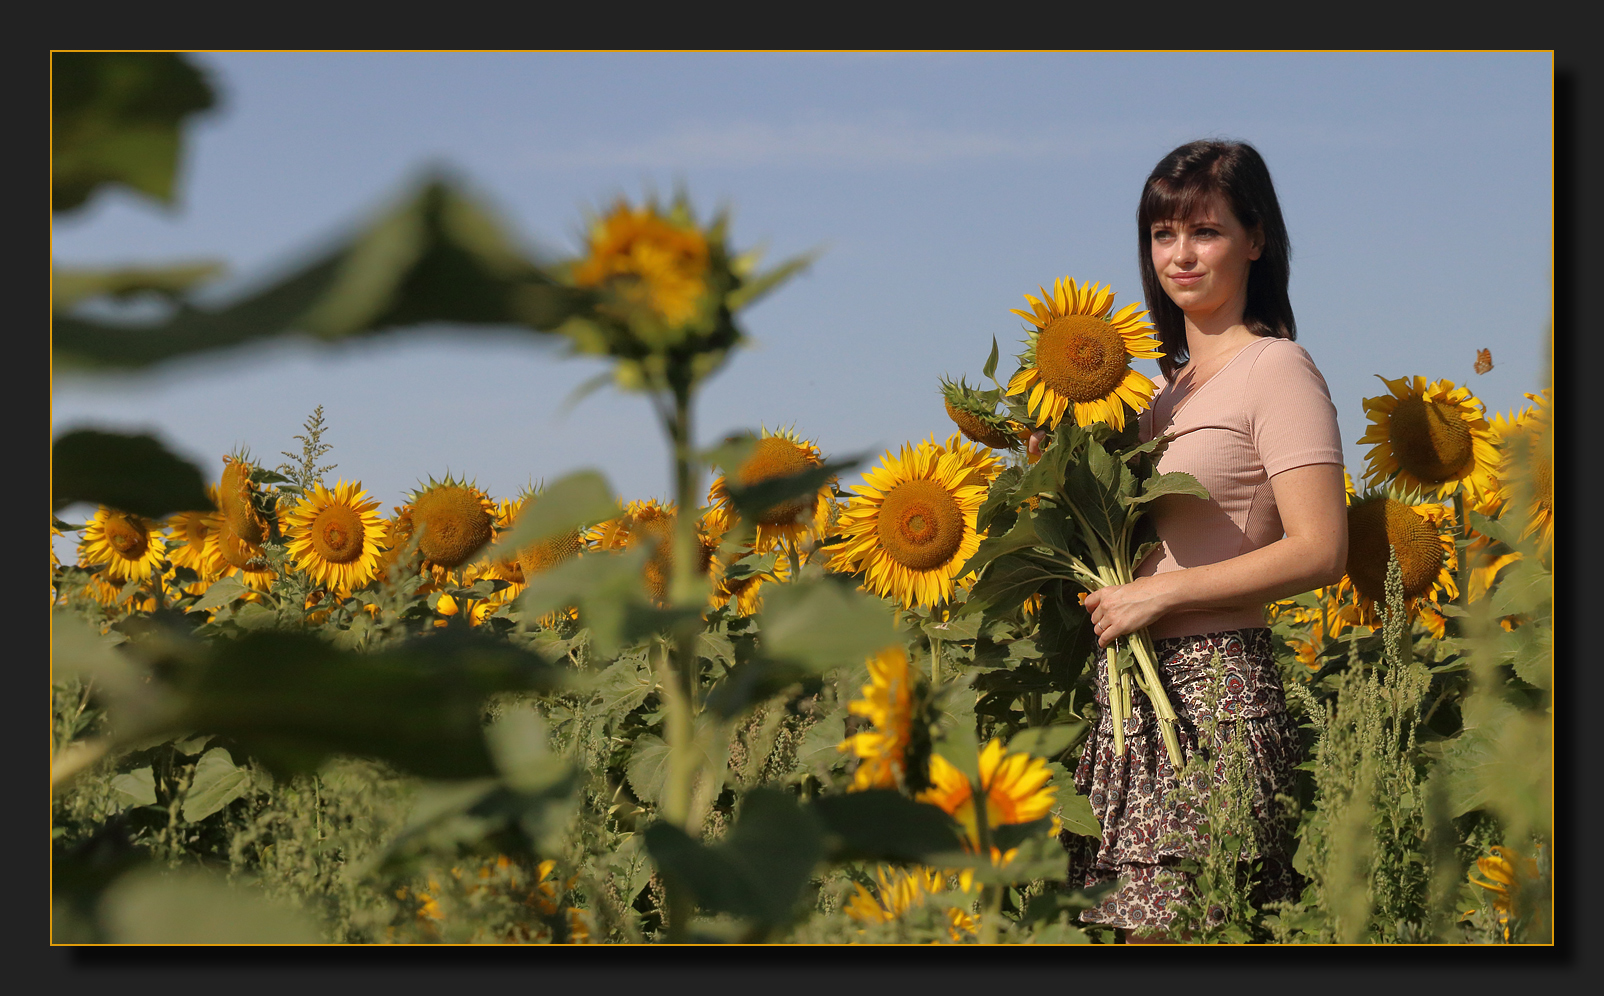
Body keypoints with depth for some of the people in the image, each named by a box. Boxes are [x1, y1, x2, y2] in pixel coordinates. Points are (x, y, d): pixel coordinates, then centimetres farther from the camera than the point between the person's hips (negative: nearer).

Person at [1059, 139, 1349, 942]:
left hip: (1214, 691, -8)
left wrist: (1159, 592, -14)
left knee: (1167, 931, -11)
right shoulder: (1170, 382, 18)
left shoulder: (1277, 371, -6)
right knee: (1134, 926, 3)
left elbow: (1320, 552, -15)